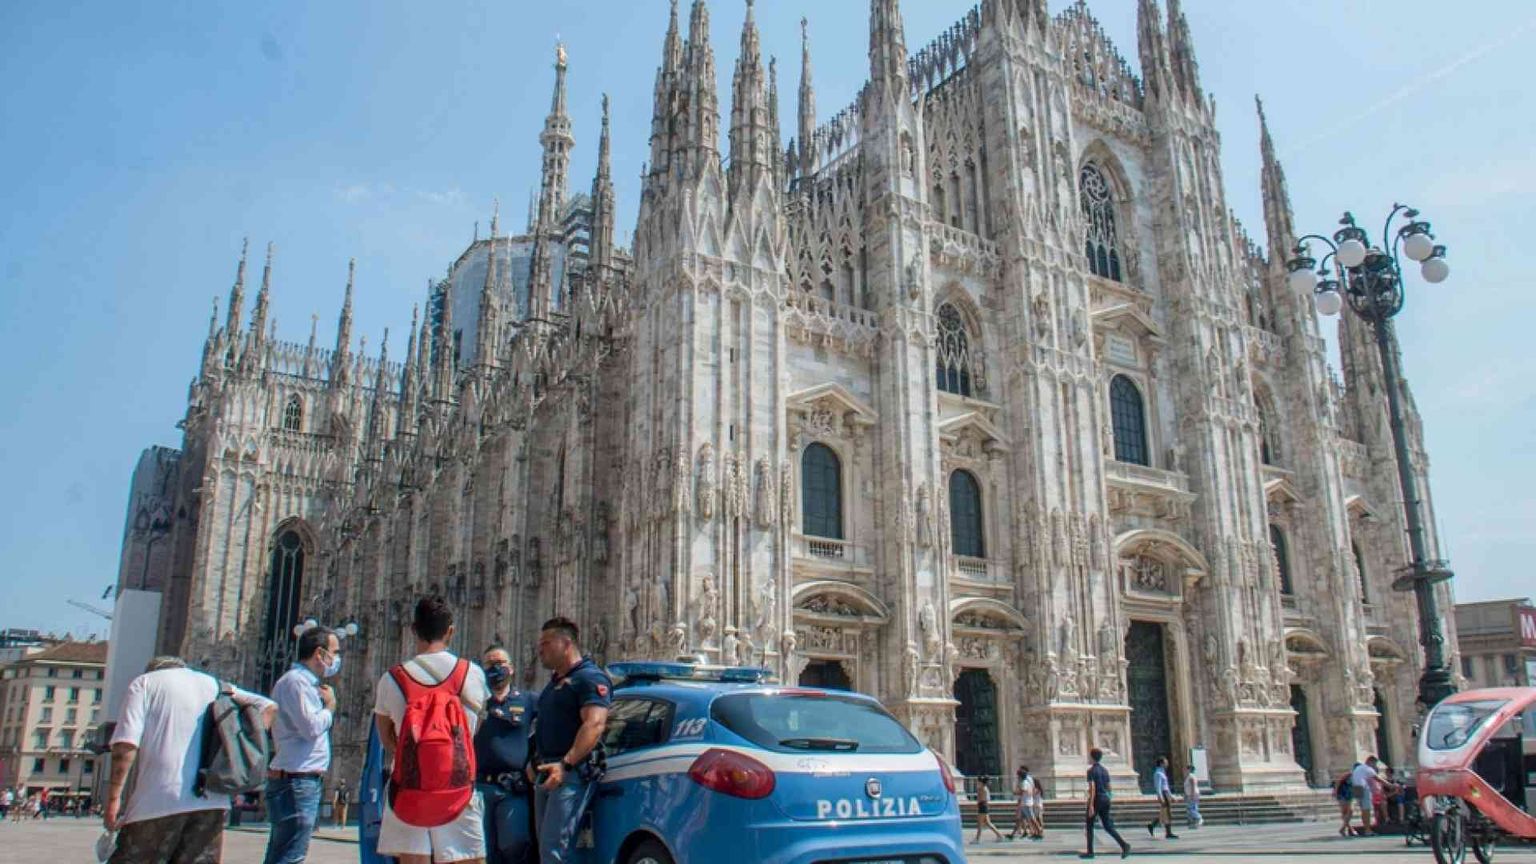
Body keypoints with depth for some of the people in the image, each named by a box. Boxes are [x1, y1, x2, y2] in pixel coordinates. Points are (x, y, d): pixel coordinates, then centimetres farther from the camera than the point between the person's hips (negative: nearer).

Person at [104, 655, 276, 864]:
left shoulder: (144, 682, 10)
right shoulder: (214, 684, 21)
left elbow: (126, 743, -4)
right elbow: (268, 706, 12)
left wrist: (113, 797, -2)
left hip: (159, 800, -4)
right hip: (211, 801, 4)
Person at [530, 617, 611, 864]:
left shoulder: (590, 678, -10)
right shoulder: (554, 682, 21)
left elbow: (594, 725, -22)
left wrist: (566, 764, -29)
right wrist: (536, 761, 19)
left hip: (571, 773, -10)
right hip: (546, 773, 10)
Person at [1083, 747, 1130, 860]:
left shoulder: (1091, 770, -12)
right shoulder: (1105, 770, 11)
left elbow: (1092, 788, -20)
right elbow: (1108, 787, 15)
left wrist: (1091, 805, -22)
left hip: (1096, 799, -7)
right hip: (1105, 799, 7)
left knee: (1089, 825, 7)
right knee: (1107, 826, 7)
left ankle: (1090, 852, 10)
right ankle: (1124, 845, -12)